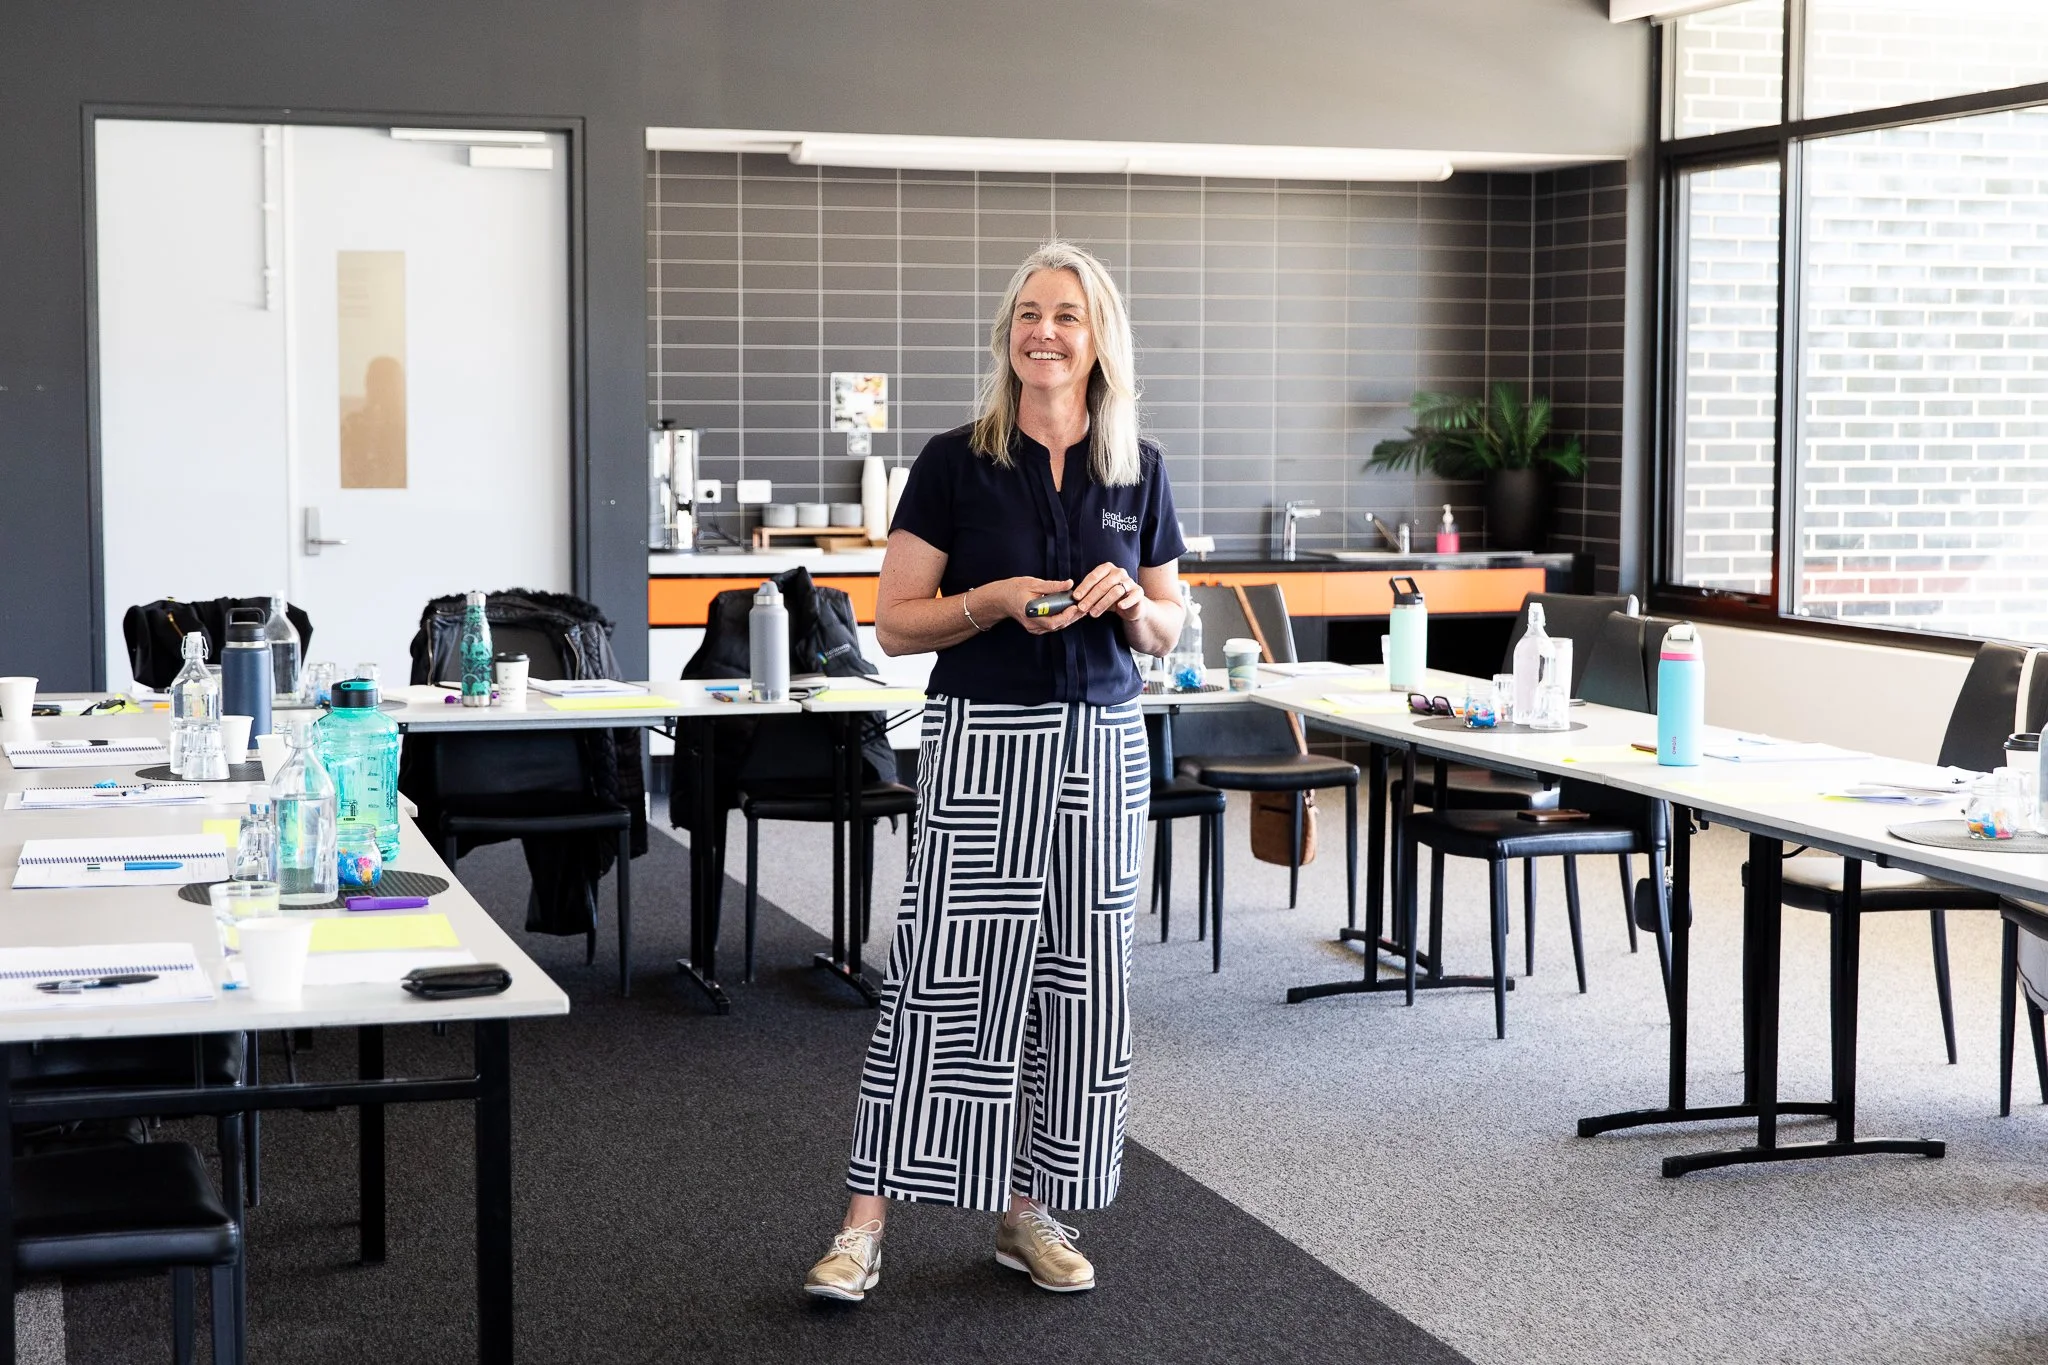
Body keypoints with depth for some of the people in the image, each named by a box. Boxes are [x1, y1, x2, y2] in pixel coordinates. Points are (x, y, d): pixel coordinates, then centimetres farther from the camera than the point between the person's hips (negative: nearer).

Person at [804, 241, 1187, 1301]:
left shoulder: (1138, 470, 7)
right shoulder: (957, 464, -2)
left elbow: (1168, 631, 13)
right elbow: (895, 623, -2)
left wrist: (1130, 601, -9)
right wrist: (998, 599, -17)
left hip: (1101, 746, 4)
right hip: (981, 742, -4)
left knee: (1079, 978, 7)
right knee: (943, 976, -6)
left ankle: (1026, 1209, 19)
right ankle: (867, 1219, 1)